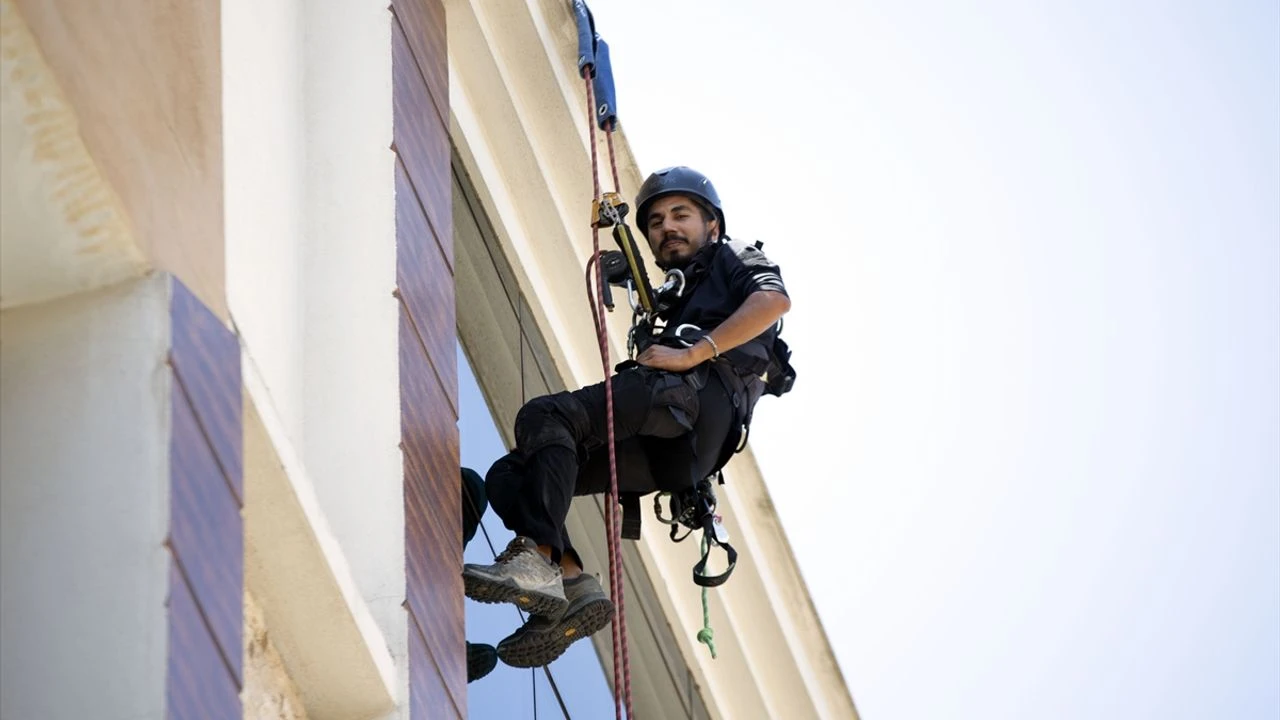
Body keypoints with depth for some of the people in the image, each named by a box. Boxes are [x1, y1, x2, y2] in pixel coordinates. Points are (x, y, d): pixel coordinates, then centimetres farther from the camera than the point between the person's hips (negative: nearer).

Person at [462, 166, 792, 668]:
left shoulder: (734, 260, 22)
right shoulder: (668, 300, 44)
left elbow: (774, 300, -2)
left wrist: (692, 353, -10)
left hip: (700, 393, -8)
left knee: (544, 417, -27)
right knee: (509, 476, -8)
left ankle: (536, 560, -42)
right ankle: (572, 584, -26)